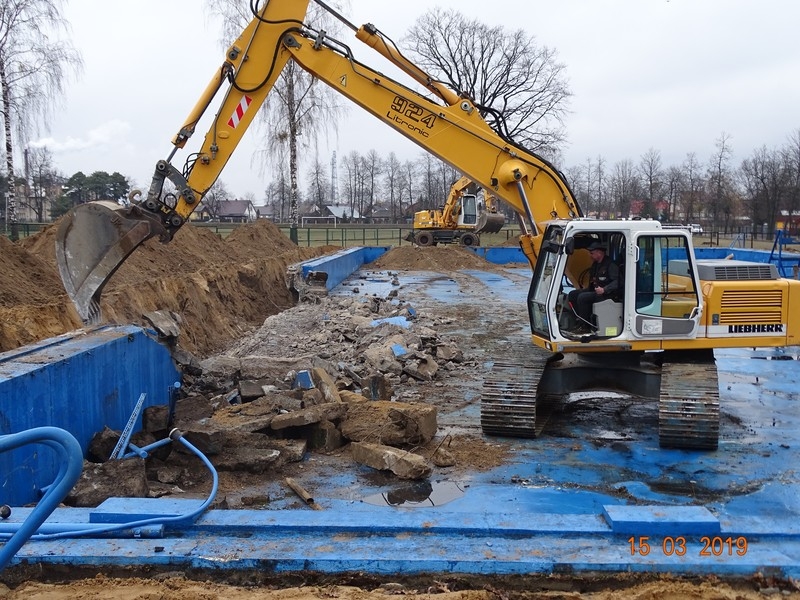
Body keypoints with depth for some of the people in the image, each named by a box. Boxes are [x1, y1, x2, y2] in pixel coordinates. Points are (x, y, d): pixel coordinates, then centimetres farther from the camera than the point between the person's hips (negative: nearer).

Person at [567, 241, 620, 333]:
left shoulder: (610, 264, -13)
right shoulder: (595, 264, 17)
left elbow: (616, 282, -22)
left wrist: (604, 290, -31)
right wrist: (583, 289, 11)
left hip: (606, 294, -10)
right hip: (594, 291, 10)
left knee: (582, 297, -27)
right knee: (572, 295, -2)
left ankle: (585, 327, -18)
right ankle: (581, 321, -4)